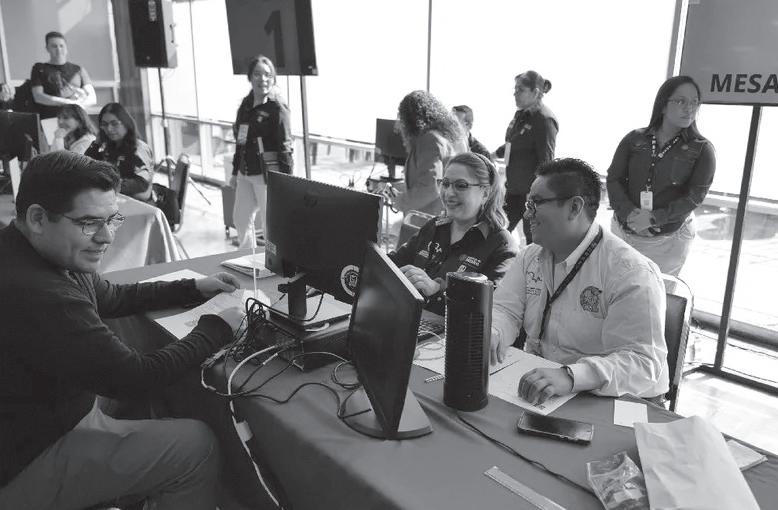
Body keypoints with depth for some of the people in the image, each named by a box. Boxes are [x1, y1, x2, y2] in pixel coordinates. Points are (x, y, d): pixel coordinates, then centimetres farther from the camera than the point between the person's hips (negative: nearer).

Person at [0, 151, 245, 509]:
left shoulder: (58, 257, -2)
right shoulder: (34, 295, -33)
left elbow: (113, 298, 17)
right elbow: (133, 379, -27)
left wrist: (195, 288, 10)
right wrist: (218, 328, -15)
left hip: (61, 418, 10)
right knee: (196, 446, -9)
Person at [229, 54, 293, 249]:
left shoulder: (277, 108, -11)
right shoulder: (245, 105, 11)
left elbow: (285, 147, -14)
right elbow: (240, 142, 17)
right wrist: (235, 172, 19)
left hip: (267, 174, -8)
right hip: (246, 173, 8)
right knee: (240, 219, 17)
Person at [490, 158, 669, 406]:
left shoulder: (632, 274, -16)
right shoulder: (531, 257, 8)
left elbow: (643, 362, -23)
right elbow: (505, 309, 6)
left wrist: (569, 377, -38)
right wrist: (492, 335, -18)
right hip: (535, 390, 7)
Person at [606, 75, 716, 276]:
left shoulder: (702, 150, -3)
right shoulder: (634, 139, 1)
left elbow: (694, 196, -9)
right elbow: (614, 178, -1)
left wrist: (653, 219, -20)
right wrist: (629, 213, -17)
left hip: (668, 239, -2)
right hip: (623, 230, 2)